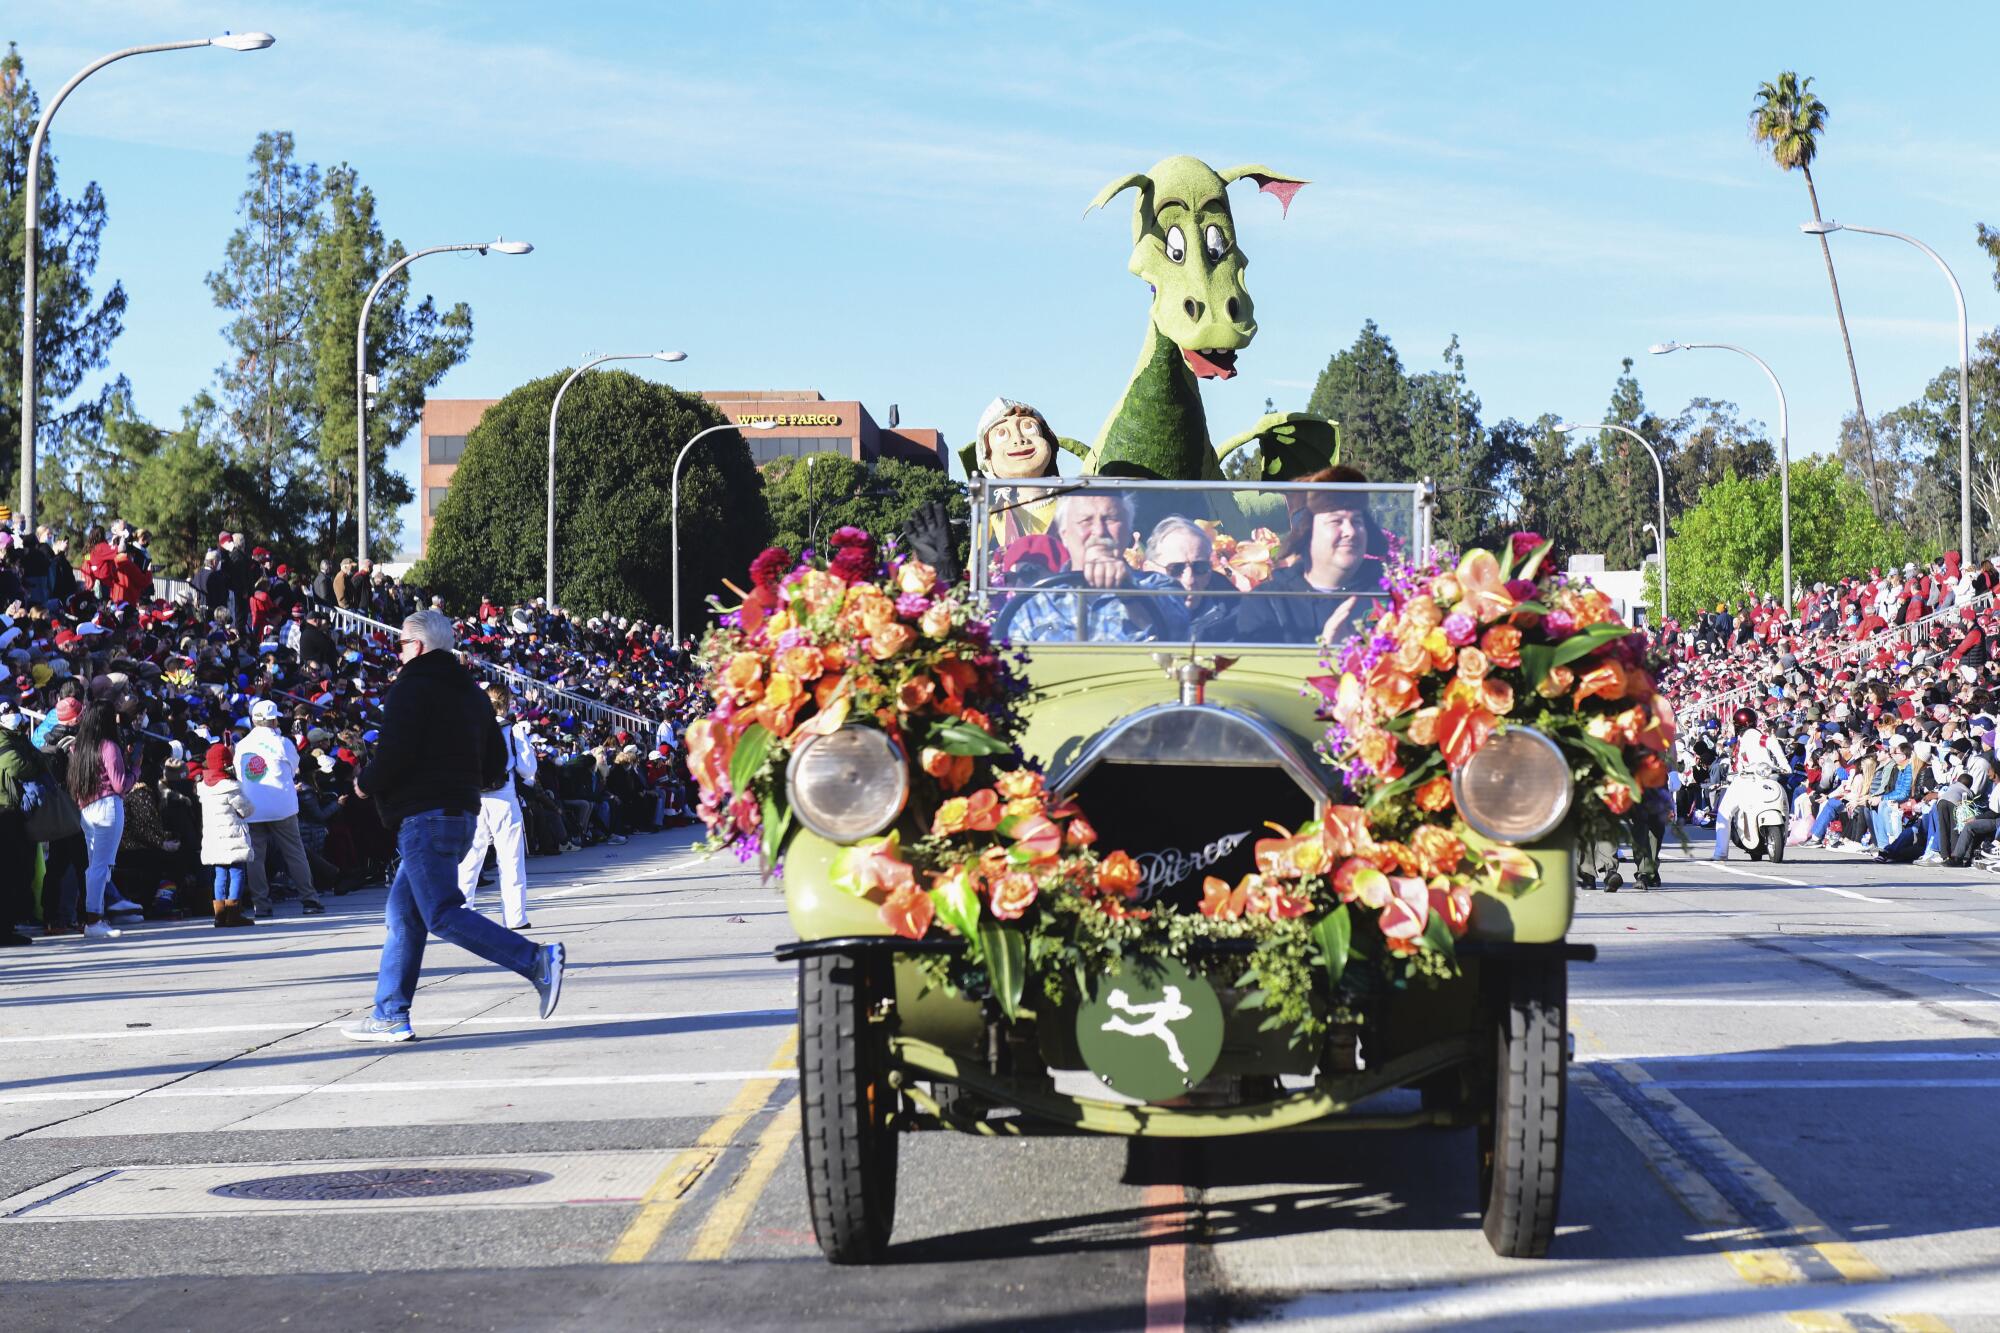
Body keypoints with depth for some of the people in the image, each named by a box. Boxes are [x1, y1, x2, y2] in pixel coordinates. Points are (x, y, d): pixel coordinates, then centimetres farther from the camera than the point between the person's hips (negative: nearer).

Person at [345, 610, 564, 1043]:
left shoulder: (411, 688, -8)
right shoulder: (470, 692, 18)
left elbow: (394, 756, -18)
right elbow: (496, 763, 17)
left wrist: (365, 784, 0)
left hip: (425, 817, -9)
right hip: (462, 812, 9)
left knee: (443, 915, -12)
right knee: (403, 913, 13)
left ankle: (536, 960, -23)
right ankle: (390, 1015, 13)